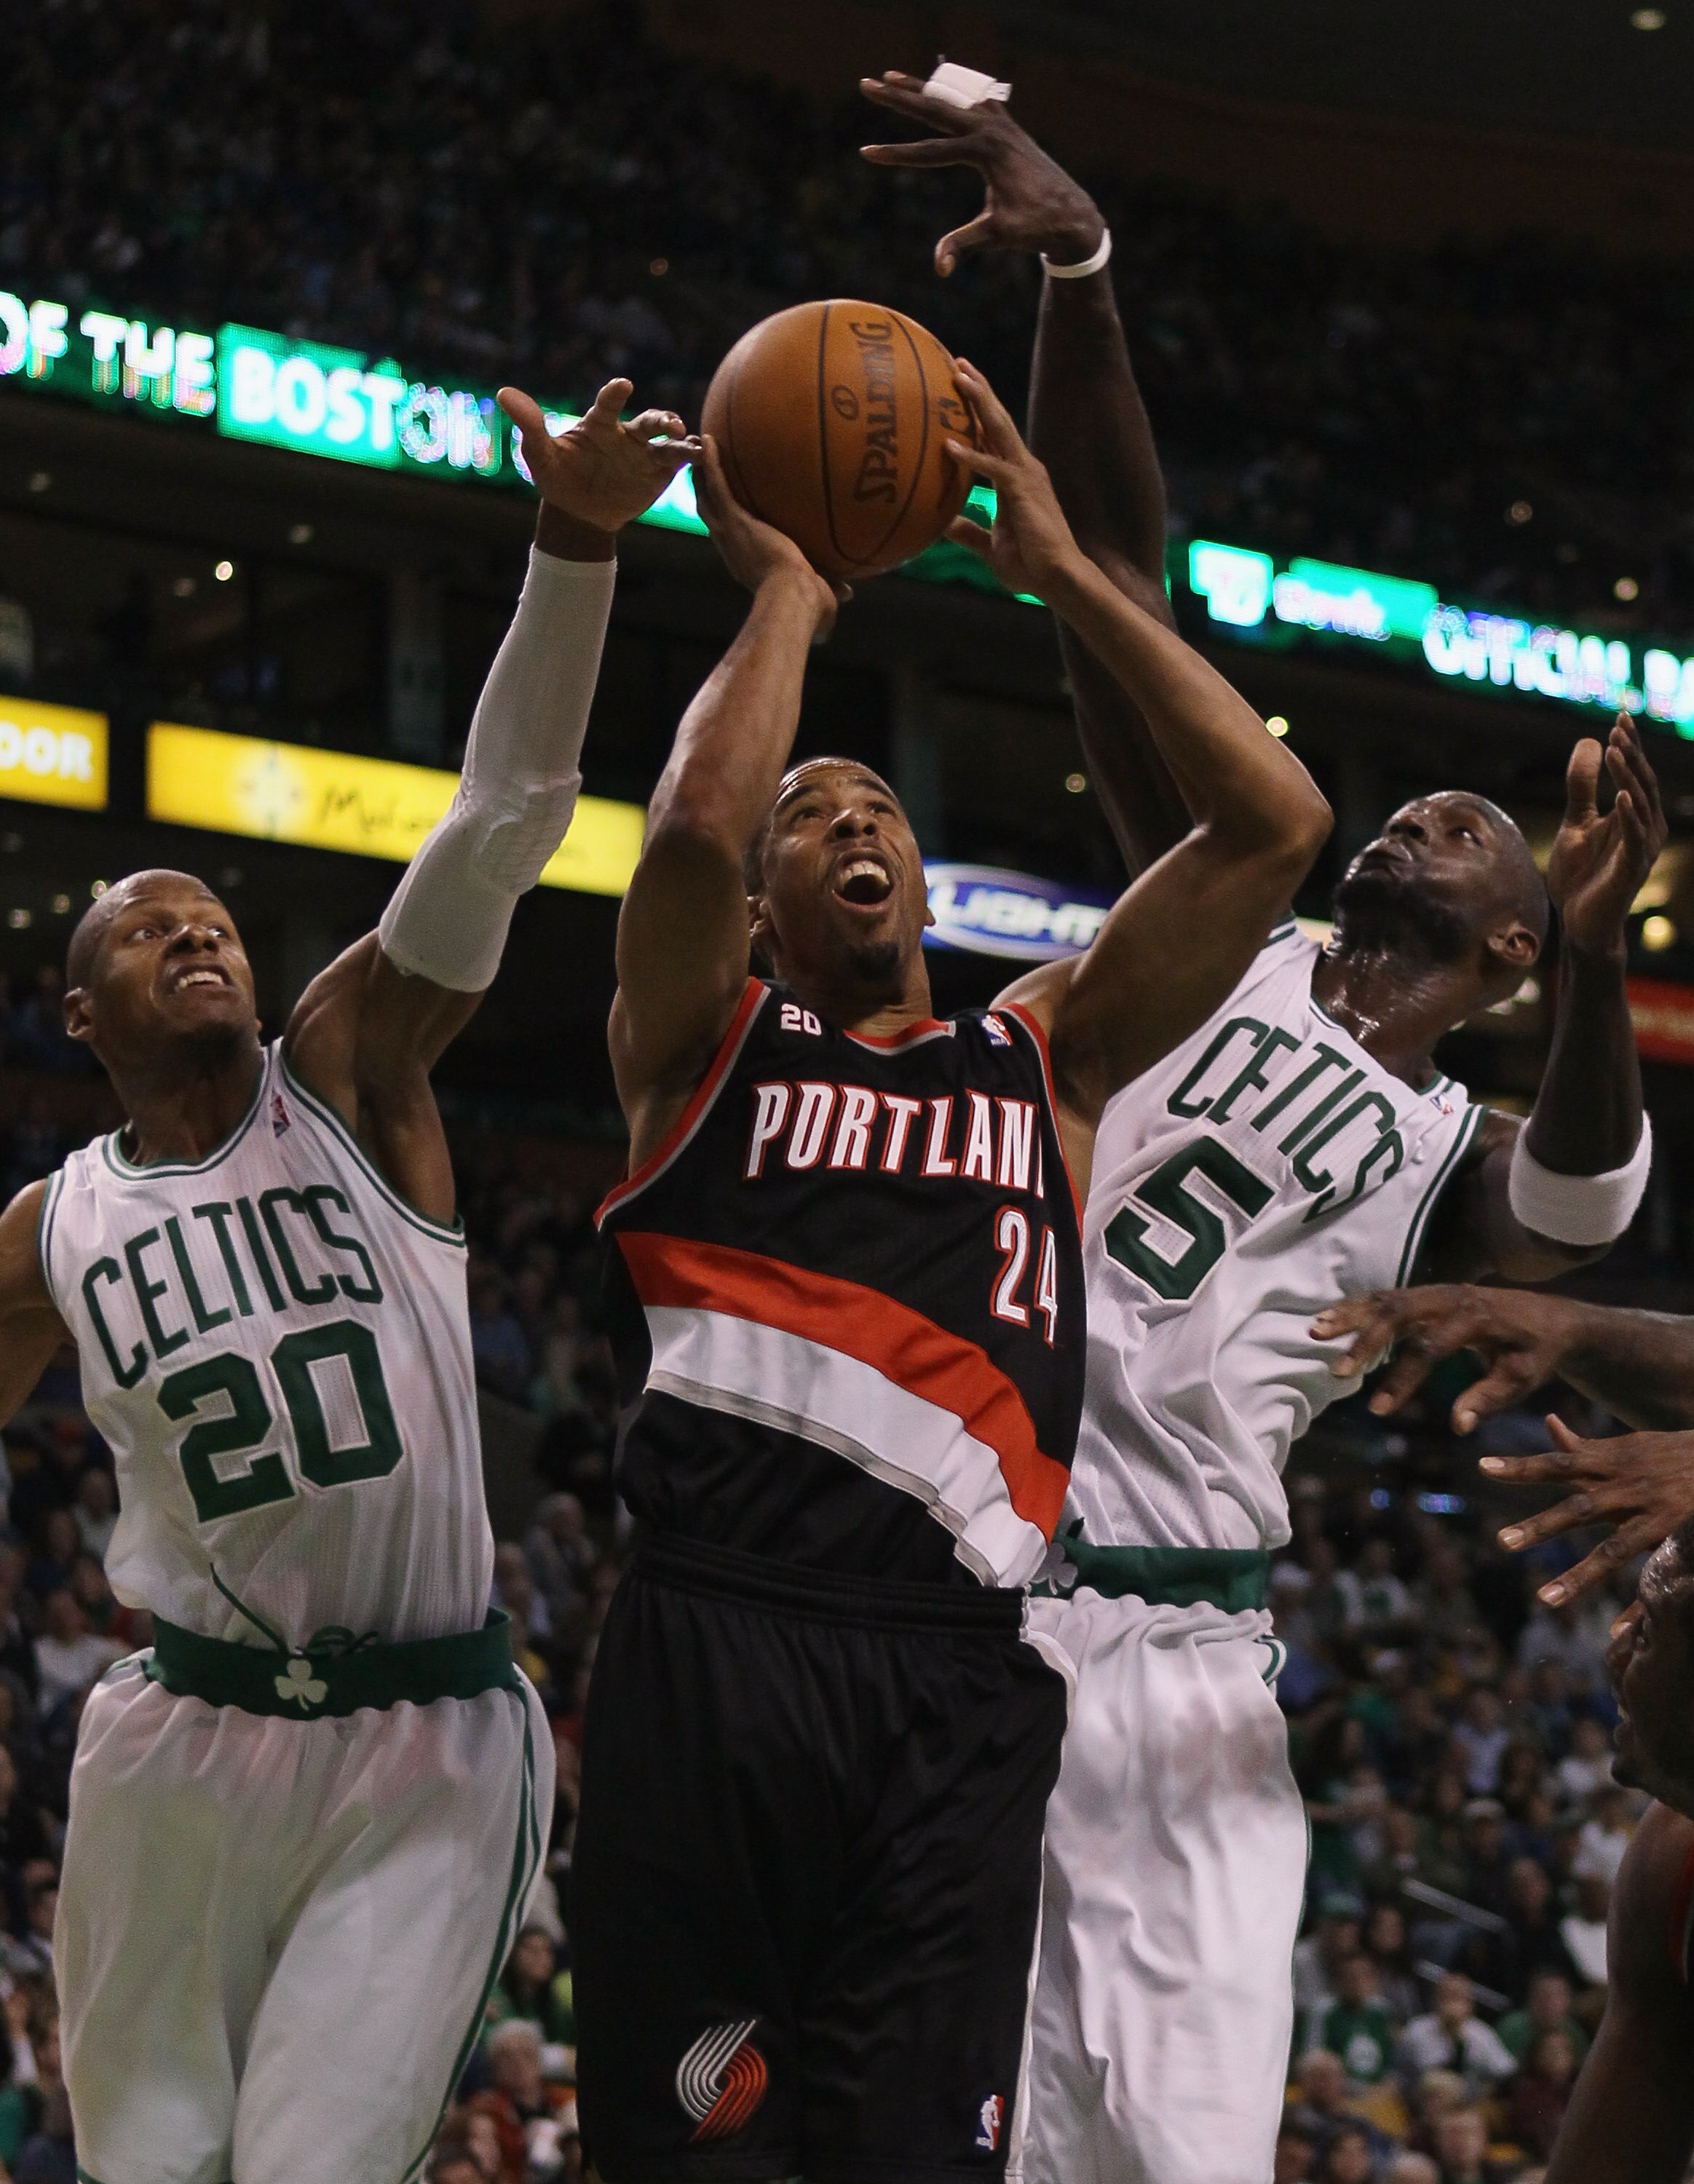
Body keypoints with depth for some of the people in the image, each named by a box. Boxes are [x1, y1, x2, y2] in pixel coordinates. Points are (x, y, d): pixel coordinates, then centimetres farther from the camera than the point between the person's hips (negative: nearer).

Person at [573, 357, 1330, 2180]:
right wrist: (783, 589, 7)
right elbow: (693, 820, -8)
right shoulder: (700, 1040, 14)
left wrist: (1063, 573, 12)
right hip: (712, 1639, -2)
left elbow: (1274, 822, 12)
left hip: (959, 1683, 2)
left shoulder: (1046, 1053, 21)